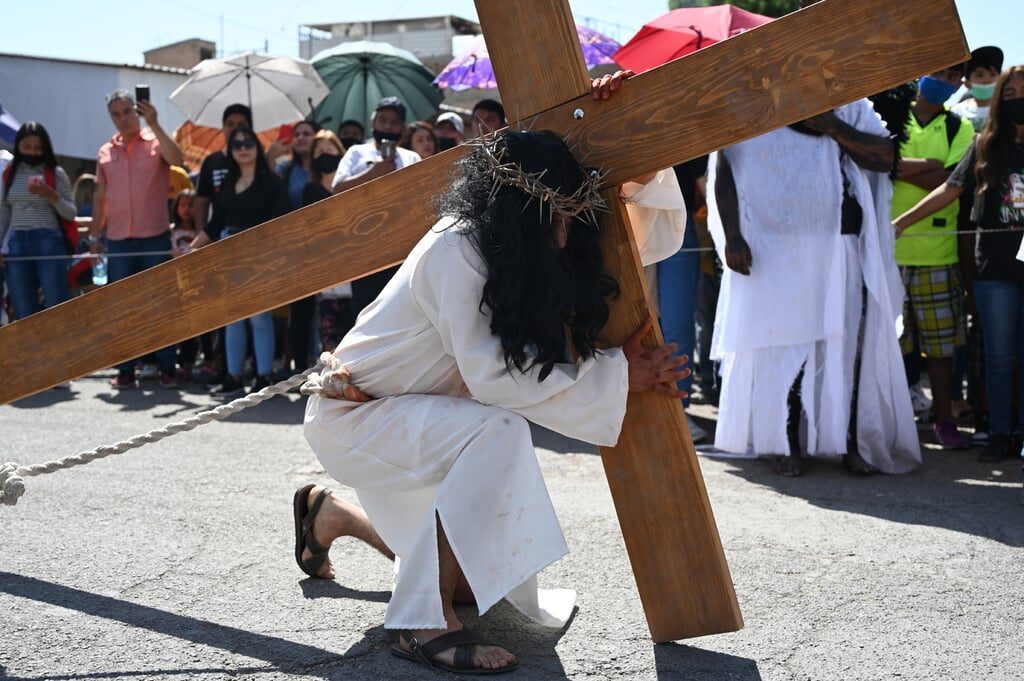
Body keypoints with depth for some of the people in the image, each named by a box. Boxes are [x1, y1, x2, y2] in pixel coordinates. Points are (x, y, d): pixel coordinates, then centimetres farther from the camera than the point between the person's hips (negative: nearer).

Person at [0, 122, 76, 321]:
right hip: (16, 244, 3)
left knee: (56, 306, -4)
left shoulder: (56, 173, 1)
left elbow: (70, 214, 0)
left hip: (48, 242, -3)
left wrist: (51, 196, -17)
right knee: (23, 310, 6)